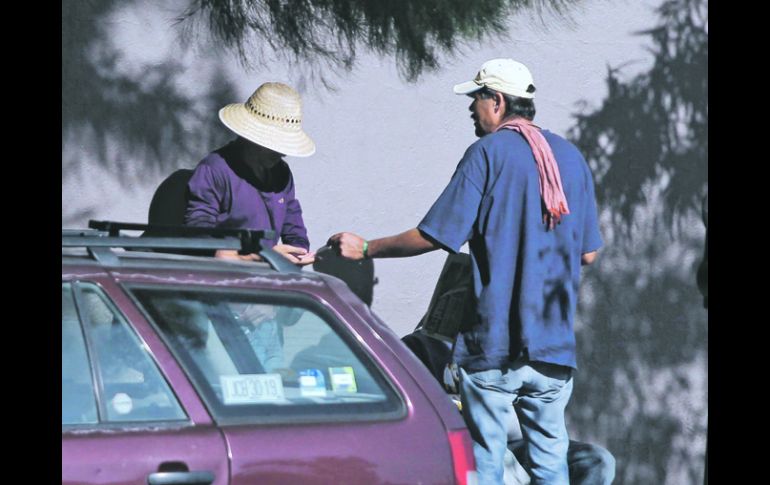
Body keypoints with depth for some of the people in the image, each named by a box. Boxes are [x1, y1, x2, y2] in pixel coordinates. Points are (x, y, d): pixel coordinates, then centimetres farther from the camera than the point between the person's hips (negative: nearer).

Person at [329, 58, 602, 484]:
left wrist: (366, 249, 1)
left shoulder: (488, 152, -7)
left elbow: (435, 236, -10)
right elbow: (588, 253, 13)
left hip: (493, 341, -5)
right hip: (554, 342, 5)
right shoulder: (571, 157, 10)